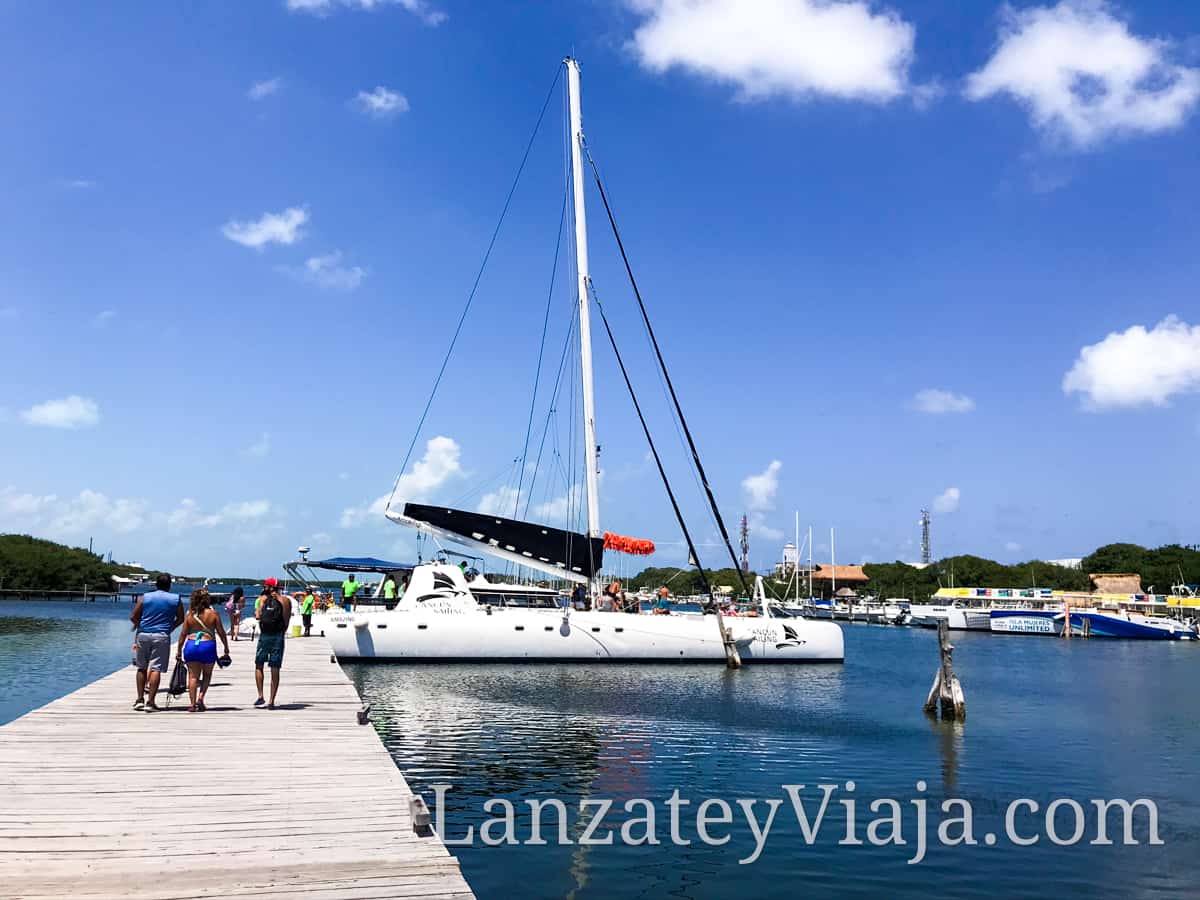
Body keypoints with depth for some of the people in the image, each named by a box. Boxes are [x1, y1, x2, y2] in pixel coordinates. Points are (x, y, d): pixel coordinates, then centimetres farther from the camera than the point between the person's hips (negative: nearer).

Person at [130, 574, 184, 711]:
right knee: (156, 669, -4)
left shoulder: (144, 597, 5)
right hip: (162, 636, -2)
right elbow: (180, 619, 8)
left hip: (143, 634, 2)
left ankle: (140, 699, 15)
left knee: (142, 668, 15)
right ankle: (150, 702, -7)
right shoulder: (176, 599, 4)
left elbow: (133, 617, 3)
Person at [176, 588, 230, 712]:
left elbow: (183, 633, 3)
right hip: (208, 645, -1)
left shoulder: (189, 614, 2)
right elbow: (221, 632, -1)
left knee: (193, 676, 7)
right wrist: (226, 647, 9)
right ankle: (201, 697, 2)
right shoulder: (213, 613, -3)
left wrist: (179, 650, 12)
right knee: (207, 674, 18)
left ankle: (193, 703, 3)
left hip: (191, 646, 1)